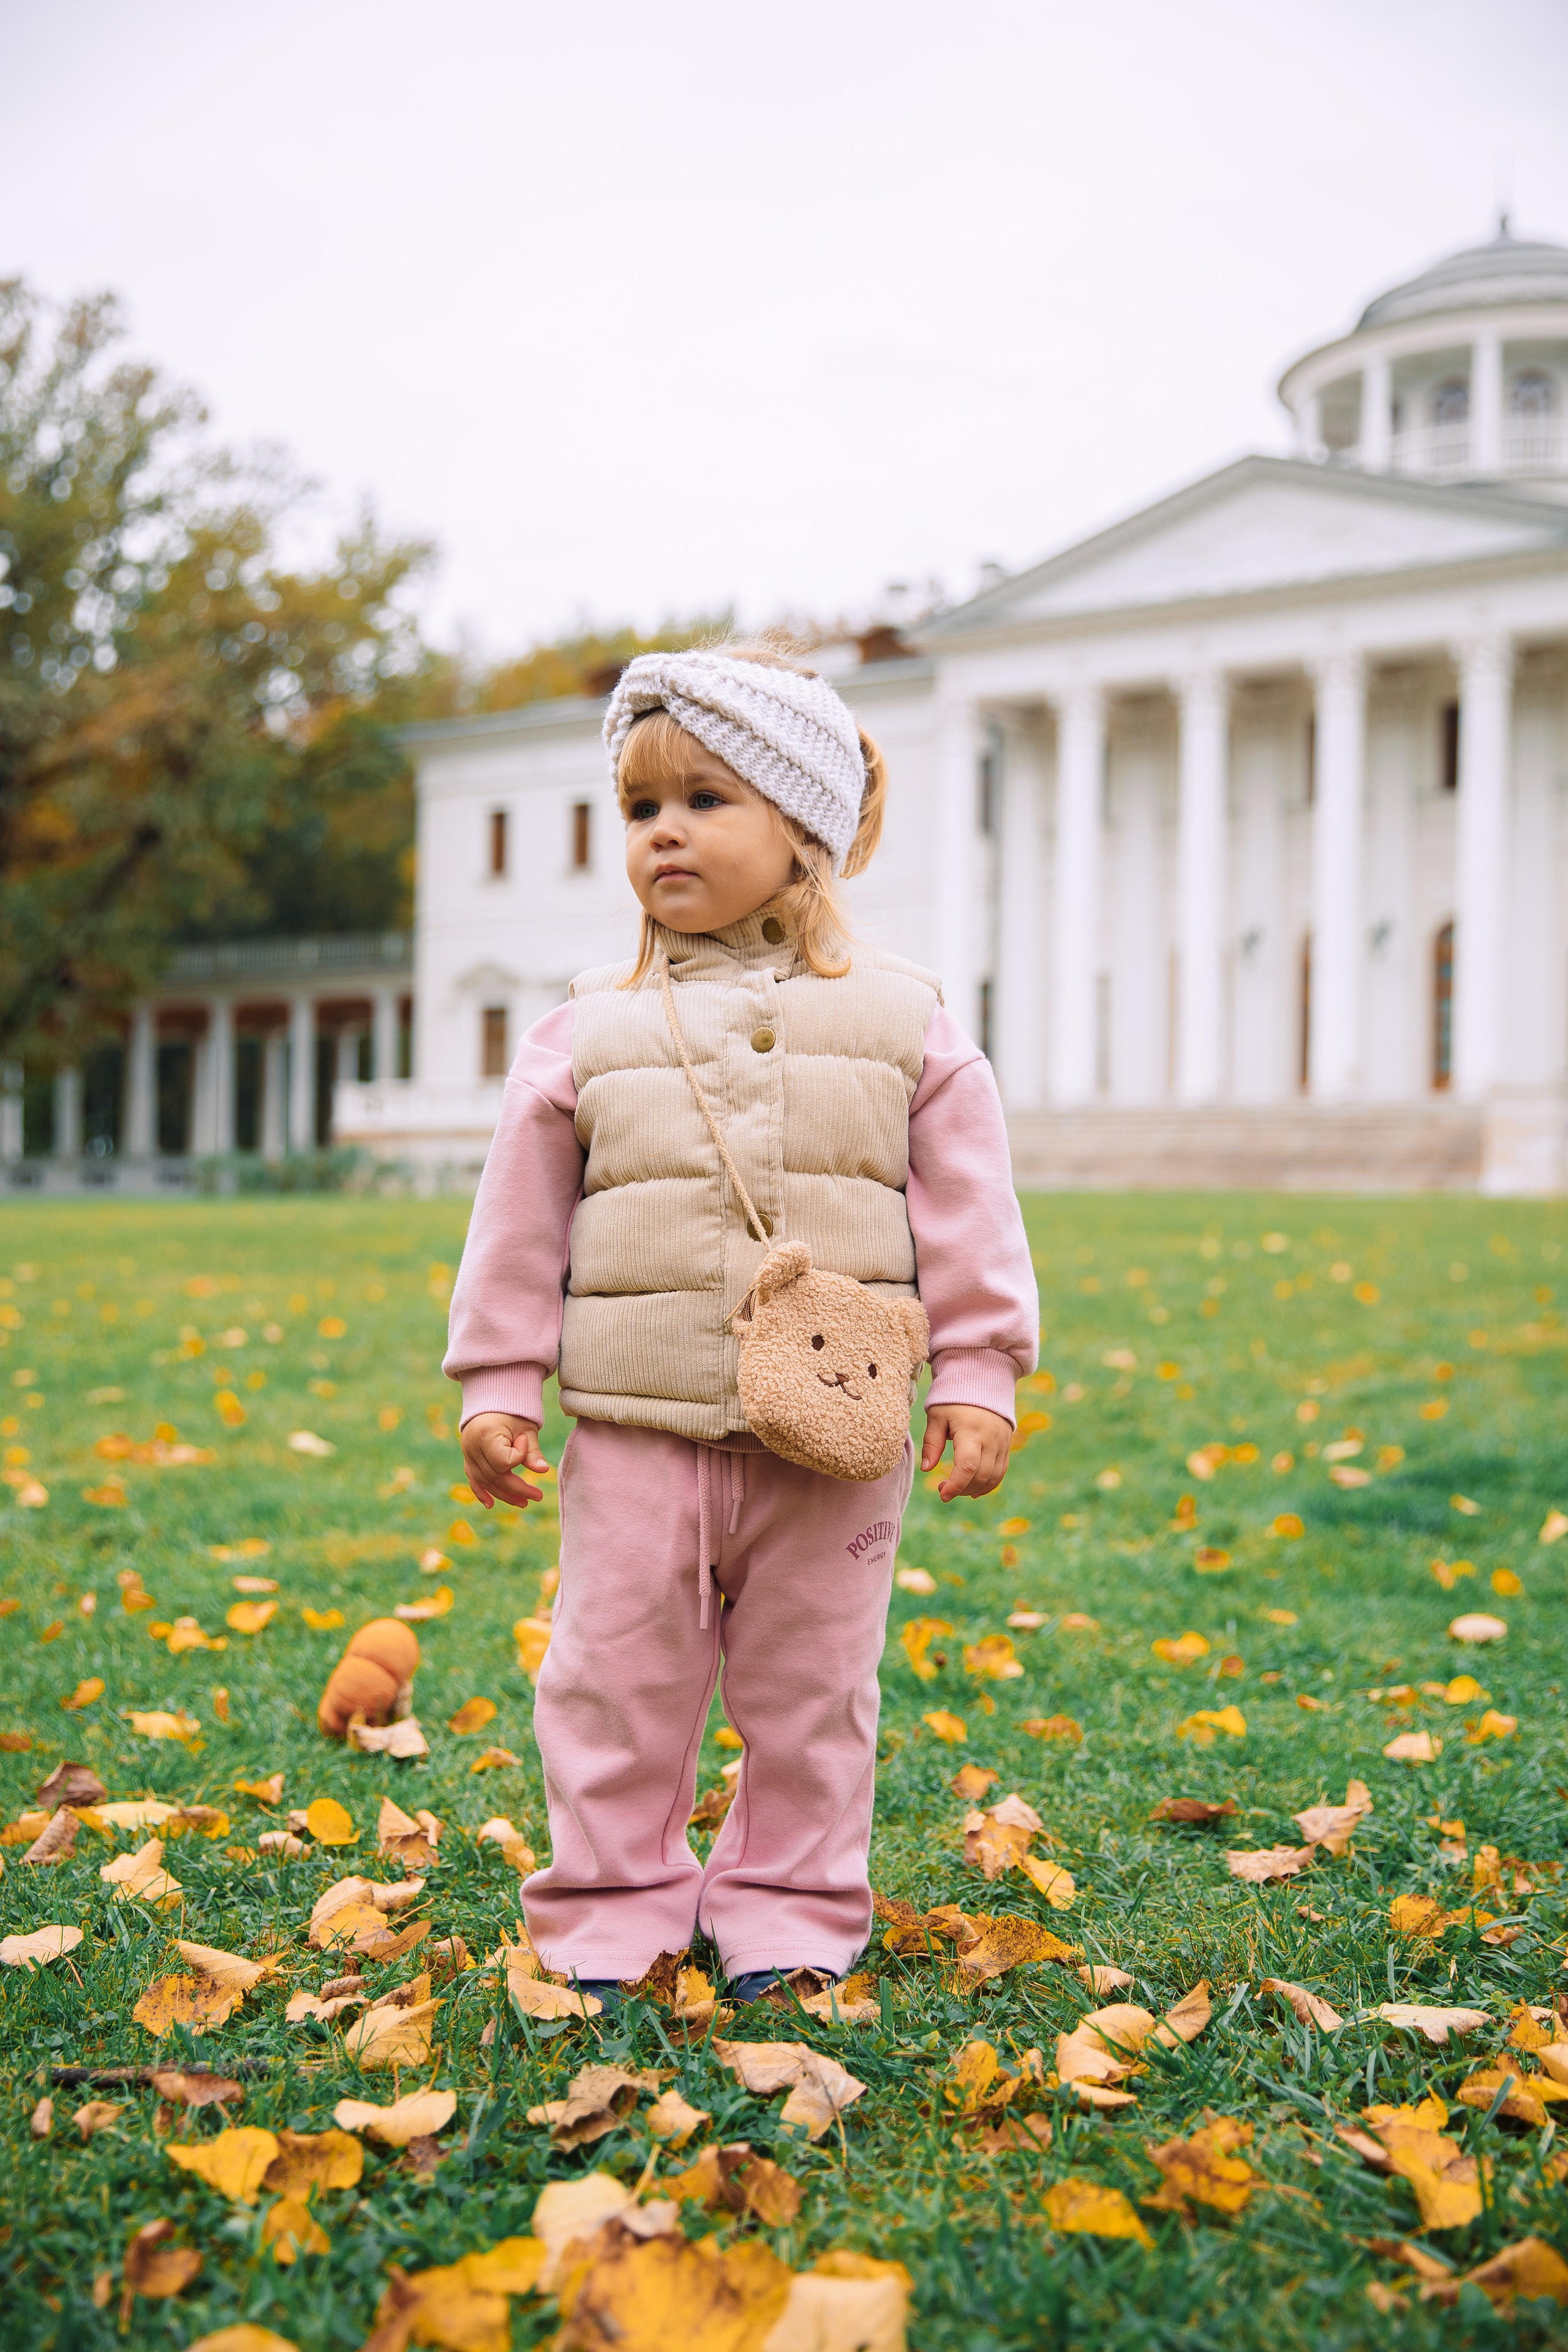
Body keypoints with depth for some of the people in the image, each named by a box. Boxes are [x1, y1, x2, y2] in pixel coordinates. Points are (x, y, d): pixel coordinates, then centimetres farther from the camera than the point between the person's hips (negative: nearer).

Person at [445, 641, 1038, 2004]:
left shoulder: (901, 1021, 1)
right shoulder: (592, 1034, 3)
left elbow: (966, 1215, 2)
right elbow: (524, 1224, 7)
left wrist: (978, 1379, -2)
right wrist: (499, 1384, 4)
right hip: (637, 1432, 1)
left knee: (812, 1688, 11)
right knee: (619, 1679, 7)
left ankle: (789, 1905, 28)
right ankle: (612, 1903, 25)